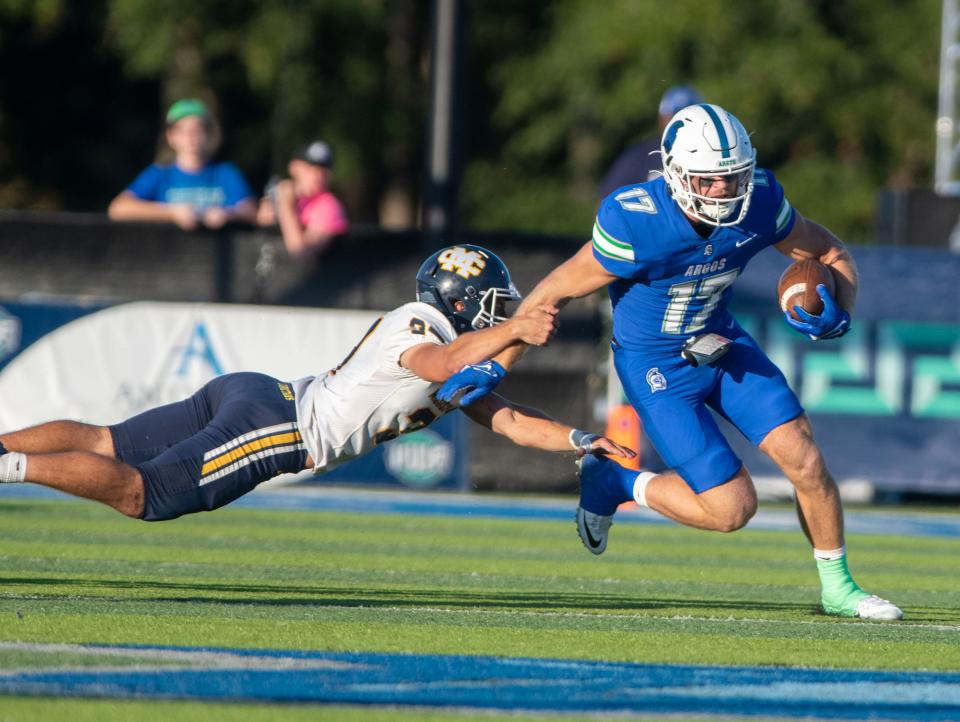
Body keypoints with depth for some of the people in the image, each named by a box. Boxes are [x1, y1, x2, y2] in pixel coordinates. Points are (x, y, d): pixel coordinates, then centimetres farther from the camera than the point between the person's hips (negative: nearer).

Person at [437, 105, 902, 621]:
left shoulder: (758, 203, -17)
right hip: (657, 367, -5)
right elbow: (555, 292, -18)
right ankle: (616, 484, 14)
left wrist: (837, 314, -21)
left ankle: (837, 588, 16)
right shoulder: (634, 225, -31)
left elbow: (831, 254, 0)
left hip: (723, 344, 5)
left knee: (804, 459, -6)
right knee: (733, 508, -10)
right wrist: (494, 367, -13)